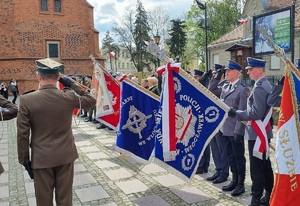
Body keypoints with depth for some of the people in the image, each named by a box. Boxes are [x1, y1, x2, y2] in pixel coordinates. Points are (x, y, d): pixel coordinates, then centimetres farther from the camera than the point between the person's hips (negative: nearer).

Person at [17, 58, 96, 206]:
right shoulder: (69, 96, -11)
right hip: (66, 156, 1)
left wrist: (24, 160, 2)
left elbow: (23, 134, -10)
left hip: (41, 158, -1)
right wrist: (71, 84, 5)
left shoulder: (26, 100, -14)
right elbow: (91, 101, 8)